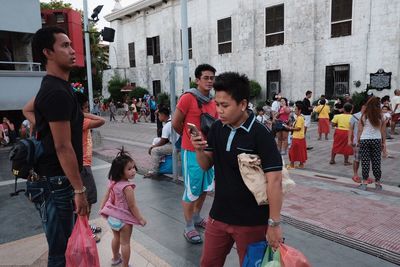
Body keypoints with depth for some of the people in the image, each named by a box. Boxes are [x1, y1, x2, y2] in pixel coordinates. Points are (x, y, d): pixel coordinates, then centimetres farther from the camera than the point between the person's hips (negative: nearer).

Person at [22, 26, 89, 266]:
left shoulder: (52, 86, 12)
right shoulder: (58, 92, -20)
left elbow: (28, 110, 30)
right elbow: (63, 148, -23)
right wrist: (79, 190, -20)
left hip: (54, 179, 10)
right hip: (56, 183, -10)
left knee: (64, 245, 21)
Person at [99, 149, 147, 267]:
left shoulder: (113, 182, -9)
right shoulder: (127, 187, -31)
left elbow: (106, 196, 4)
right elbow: (132, 206, -24)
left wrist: (101, 209, 19)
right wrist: (141, 219, -13)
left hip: (112, 216, 8)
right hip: (124, 219, -8)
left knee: (116, 238, 28)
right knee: (125, 243, 10)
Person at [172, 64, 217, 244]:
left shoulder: (213, 102, 7)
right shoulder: (187, 98, -14)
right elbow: (175, 123, -10)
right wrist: (189, 137, 4)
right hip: (192, 151, -7)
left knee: (204, 189, 17)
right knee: (191, 191, 2)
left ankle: (197, 218, 36)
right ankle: (189, 227, 17)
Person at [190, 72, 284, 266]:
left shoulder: (260, 134, -19)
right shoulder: (217, 128, -2)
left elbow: (274, 180, -19)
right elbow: (206, 165, 5)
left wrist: (274, 223, -18)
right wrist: (199, 150, -16)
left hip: (251, 222, -5)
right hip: (218, 215, 5)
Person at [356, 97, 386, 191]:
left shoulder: (364, 116, -6)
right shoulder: (381, 117, 0)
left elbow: (360, 130, -3)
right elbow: (383, 131, 4)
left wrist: (358, 141, 5)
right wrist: (384, 142, 13)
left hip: (364, 140, -2)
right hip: (377, 140, 2)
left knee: (365, 162, 2)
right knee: (376, 162, 8)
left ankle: (364, 183, 6)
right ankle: (378, 183, 15)